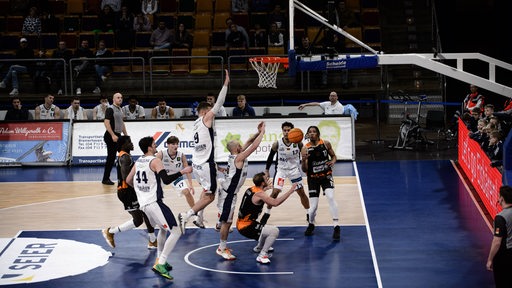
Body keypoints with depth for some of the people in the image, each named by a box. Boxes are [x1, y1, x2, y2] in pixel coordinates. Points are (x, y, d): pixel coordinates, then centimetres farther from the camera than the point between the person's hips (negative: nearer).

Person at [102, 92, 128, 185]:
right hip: (111, 136, -9)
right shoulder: (110, 109, -11)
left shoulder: (120, 109, 16)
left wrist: (126, 134, 23)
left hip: (117, 135, 9)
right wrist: (113, 135, -25)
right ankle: (105, 179, -3)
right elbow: (106, 122, -20)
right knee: (111, 157, -8)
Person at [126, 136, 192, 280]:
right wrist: (182, 172, -13)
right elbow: (166, 180, -22)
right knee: (175, 232, -8)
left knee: (163, 229, 31)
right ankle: (160, 264, -16)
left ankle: (160, 260, 28)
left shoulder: (138, 162, 14)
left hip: (143, 203, 9)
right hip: (154, 202, -9)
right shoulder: (155, 161, -10)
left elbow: (128, 180, 24)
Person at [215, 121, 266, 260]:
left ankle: (223, 246, 23)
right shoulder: (239, 158, -19)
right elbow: (254, 146, -23)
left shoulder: (234, 156, 6)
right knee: (227, 221, -5)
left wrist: (258, 132, 6)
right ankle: (222, 249, -1)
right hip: (228, 193, -10)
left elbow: (249, 142, 14)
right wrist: (262, 132, -13)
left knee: (227, 220, 16)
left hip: (228, 191, 10)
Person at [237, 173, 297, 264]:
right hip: (246, 227, -10)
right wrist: (290, 191, -27)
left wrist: (265, 188, 42)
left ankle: (259, 247, 52)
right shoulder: (260, 194, -21)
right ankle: (261, 255, -17)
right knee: (274, 231, -22)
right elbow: (275, 203, -32)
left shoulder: (251, 189, 8)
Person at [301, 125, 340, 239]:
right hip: (313, 178, 0)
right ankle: (311, 224, 31)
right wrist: (304, 160, -28)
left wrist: (333, 162, -13)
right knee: (313, 206, -2)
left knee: (330, 197, -24)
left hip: (326, 175, 0)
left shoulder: (325, 143, -6)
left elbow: (333, 156, 10)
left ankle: (336, 227, -19)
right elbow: (304, 170, -8)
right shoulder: (305, 148, -9)